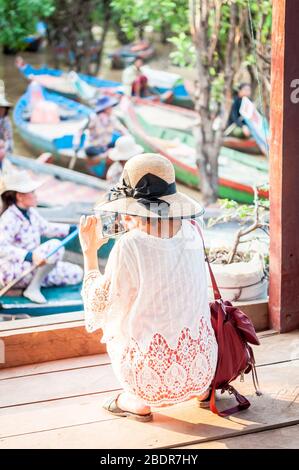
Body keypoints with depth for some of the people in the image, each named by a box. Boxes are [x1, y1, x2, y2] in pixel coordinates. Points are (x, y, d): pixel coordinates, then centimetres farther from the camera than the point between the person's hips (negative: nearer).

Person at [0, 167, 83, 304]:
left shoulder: (31, 212, 9)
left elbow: (46, 228, 25)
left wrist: (74, 229, 18)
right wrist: (29, 255, -44)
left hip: (31, 264, 10)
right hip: (12, 272, -10)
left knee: (76, 274, 3)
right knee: (55, 246, -28)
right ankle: (33, 289, -20)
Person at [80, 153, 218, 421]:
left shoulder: (128, 248, -20)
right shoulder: (190, 233, -4)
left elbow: (98, 312, -6)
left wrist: (89, 252, 2)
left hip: (152, 377, -4)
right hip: (202, 368, 5)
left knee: (113, 318, 22)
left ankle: (138, 400, 20)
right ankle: (201, 389, 29)